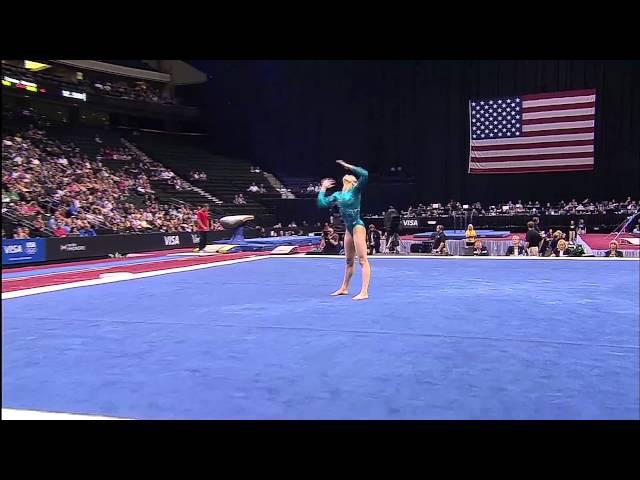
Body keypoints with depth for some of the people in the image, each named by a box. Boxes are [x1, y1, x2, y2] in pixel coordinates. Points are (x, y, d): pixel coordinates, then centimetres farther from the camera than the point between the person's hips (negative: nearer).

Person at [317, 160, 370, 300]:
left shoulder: (355, 190, -4)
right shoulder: (338, 195, 13)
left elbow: (365, 175, -19)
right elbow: (322, 203, 13)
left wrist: (348, 166, -11)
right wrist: (323, 188, 16)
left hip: (358, 227, -8)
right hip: (348, 228, 8)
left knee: (362, 259, -9)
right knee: (349, 260, 18)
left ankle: (364, 292, -12)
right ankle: (344, 288, 29)